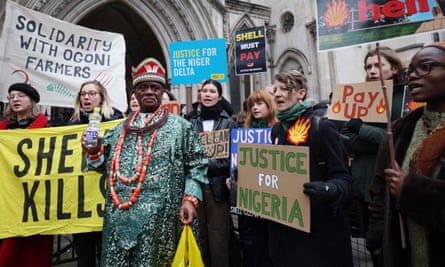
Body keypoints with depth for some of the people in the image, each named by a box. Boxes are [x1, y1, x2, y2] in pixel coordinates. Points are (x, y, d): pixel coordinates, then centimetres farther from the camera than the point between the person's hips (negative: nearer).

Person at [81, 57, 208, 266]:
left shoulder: (180, 127, 2)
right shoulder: (120, 130, 16)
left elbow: (196, 166, -1)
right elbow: (105, 164, 21)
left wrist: (190, 199, -11)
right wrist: (94, 152, 1)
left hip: (159, 218, -4)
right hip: (119, 217, 5)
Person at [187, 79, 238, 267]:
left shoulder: (229, 122, 2)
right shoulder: (192, 122, 10)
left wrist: (207, 164, -15)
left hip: (218, 188, -2)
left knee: (219, 241, 3)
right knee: (199, 240, 10)